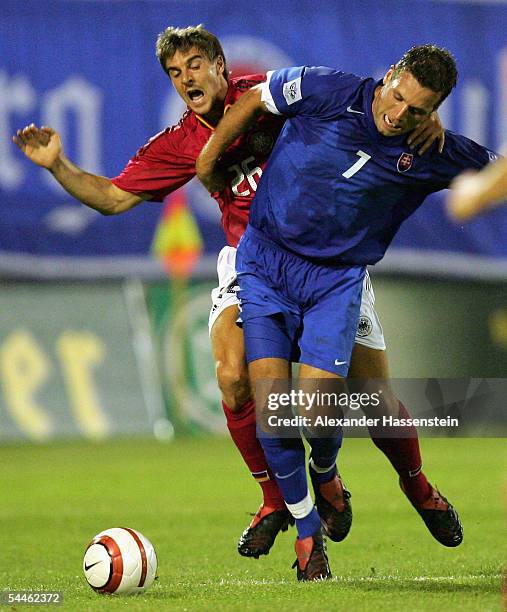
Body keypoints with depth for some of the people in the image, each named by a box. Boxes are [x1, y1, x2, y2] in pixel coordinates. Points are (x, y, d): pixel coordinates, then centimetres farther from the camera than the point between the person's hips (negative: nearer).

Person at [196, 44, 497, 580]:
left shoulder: (431, 157, -10)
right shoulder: (329, 93, -14)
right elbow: (253, 99, 3)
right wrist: (210, 156, 13)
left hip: (336, 278, 0)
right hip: (264, 261, 0)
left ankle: (325, 472, 24)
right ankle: (306, 531, 5)